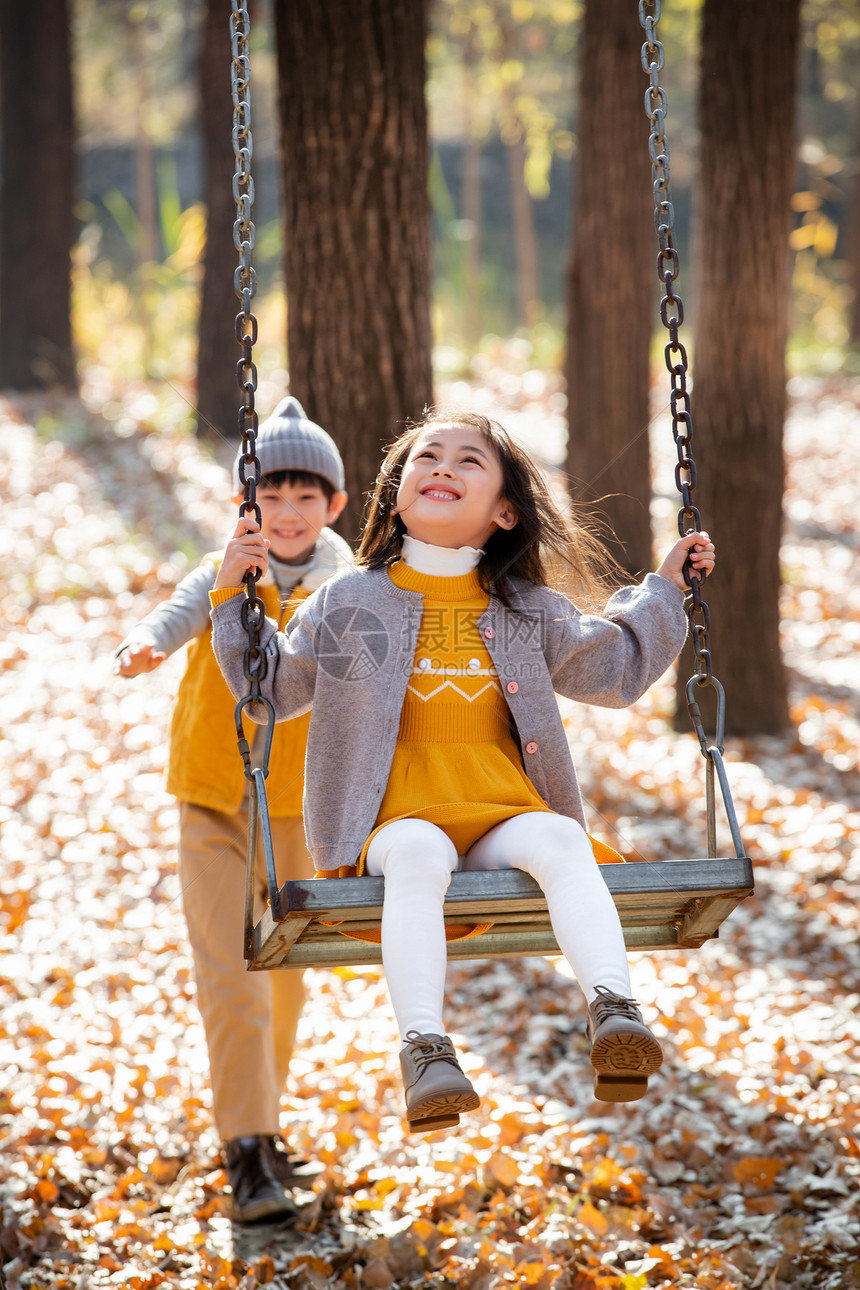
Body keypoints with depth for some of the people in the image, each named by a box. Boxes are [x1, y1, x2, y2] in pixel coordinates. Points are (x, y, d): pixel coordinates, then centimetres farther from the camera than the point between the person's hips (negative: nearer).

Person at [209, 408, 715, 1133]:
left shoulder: (528, 611, 18)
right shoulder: (350, 602, 13)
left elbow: (618, 668, 29)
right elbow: (273, 686, 19)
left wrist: (666, 589, 24)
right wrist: (234, 596, 11)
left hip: (506, 818, 2)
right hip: (398, 821, -2)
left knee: (560, 838, -33)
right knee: (418, 854, -38)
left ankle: (615, 1016, -47)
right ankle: (425, 1050, -50)